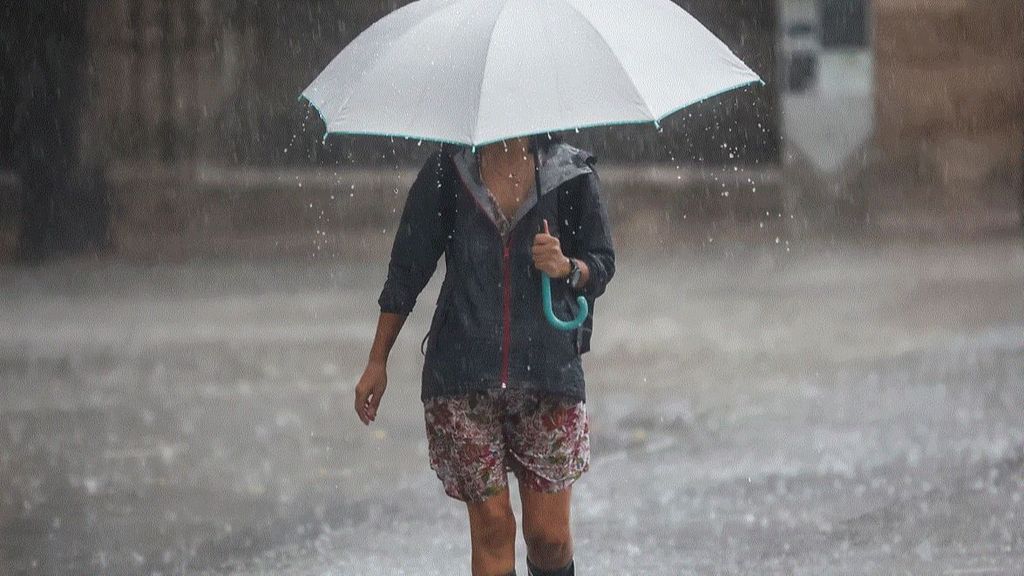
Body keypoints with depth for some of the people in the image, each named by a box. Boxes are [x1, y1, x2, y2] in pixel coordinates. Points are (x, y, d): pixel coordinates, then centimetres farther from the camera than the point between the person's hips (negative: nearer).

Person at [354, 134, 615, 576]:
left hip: (548, 371, 0)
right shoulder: (448, 170, 3)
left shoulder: (571, 174, 2)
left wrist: (567, 268, -14)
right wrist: (378, 361, 10)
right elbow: (408, 267, 9)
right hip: (463, 375, 0)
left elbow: (602, 265, 10)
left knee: (549, 534, 0)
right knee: (491, 526, -2)